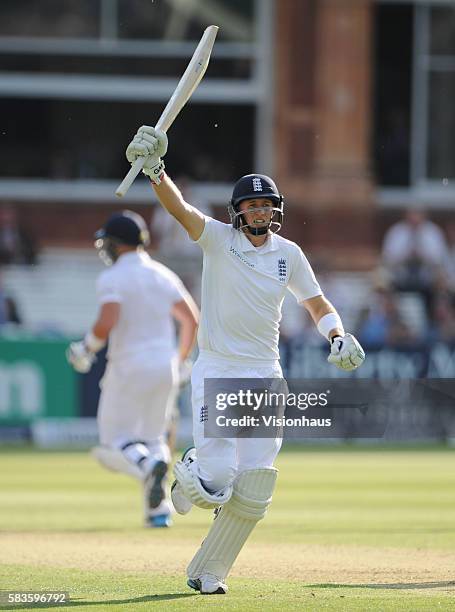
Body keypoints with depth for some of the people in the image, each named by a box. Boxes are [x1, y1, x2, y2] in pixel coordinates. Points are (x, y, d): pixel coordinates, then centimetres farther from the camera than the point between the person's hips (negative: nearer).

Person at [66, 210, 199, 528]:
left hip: (129, 367, -6)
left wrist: (86, 348, -4)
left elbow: (107, 323, -22)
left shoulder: (112, 278, -8)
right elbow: (192, 319, 7)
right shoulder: (163, 275, 10)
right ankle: (159, 510, 5)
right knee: (153, 438, 17)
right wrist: (182, 360, 19)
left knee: (116, 442, 2)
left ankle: (148, 466, -30)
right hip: (165, 365, 6)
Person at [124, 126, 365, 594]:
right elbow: (179, 207, -21)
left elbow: (317, 304, 16)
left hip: (265, 378, 4)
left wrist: (338, 336, -5)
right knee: (214, 487, -14)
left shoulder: (288, 255, 7)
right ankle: (189, 473, 24)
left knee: (253, 494, -1)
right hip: (215, 374, -4)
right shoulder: (218, 239, -5)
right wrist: (155, 170, -39)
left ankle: (207, 573, 18)